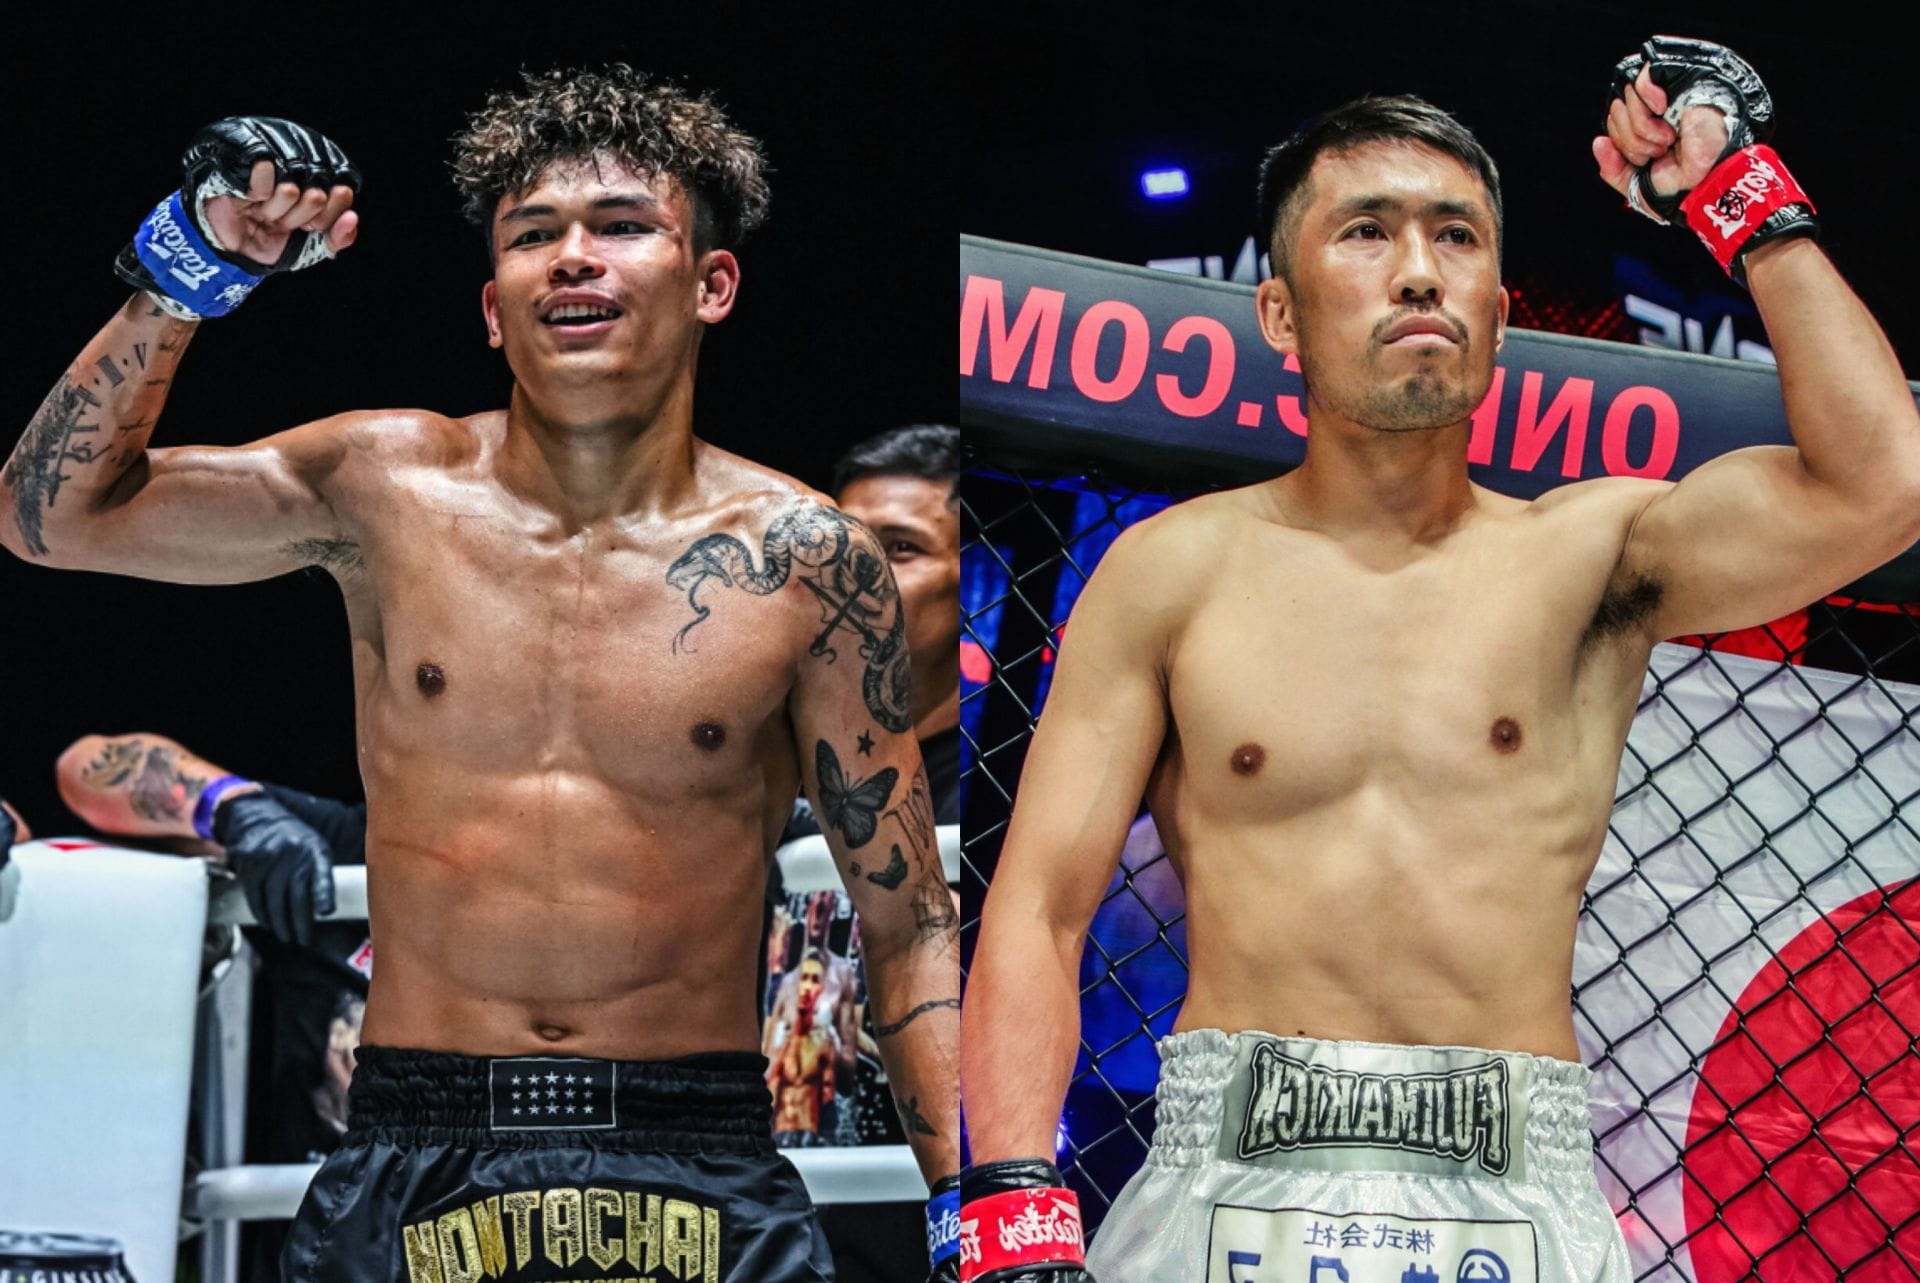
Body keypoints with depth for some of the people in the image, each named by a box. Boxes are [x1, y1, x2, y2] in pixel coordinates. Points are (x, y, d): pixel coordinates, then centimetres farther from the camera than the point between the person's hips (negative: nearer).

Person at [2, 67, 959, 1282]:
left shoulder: (802, 561, 0)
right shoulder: (388, 487, 4)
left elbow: (911, 924, 2)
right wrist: (183, 278, -7)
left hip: (702, 1179, -1)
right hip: (410, 1169, 1)